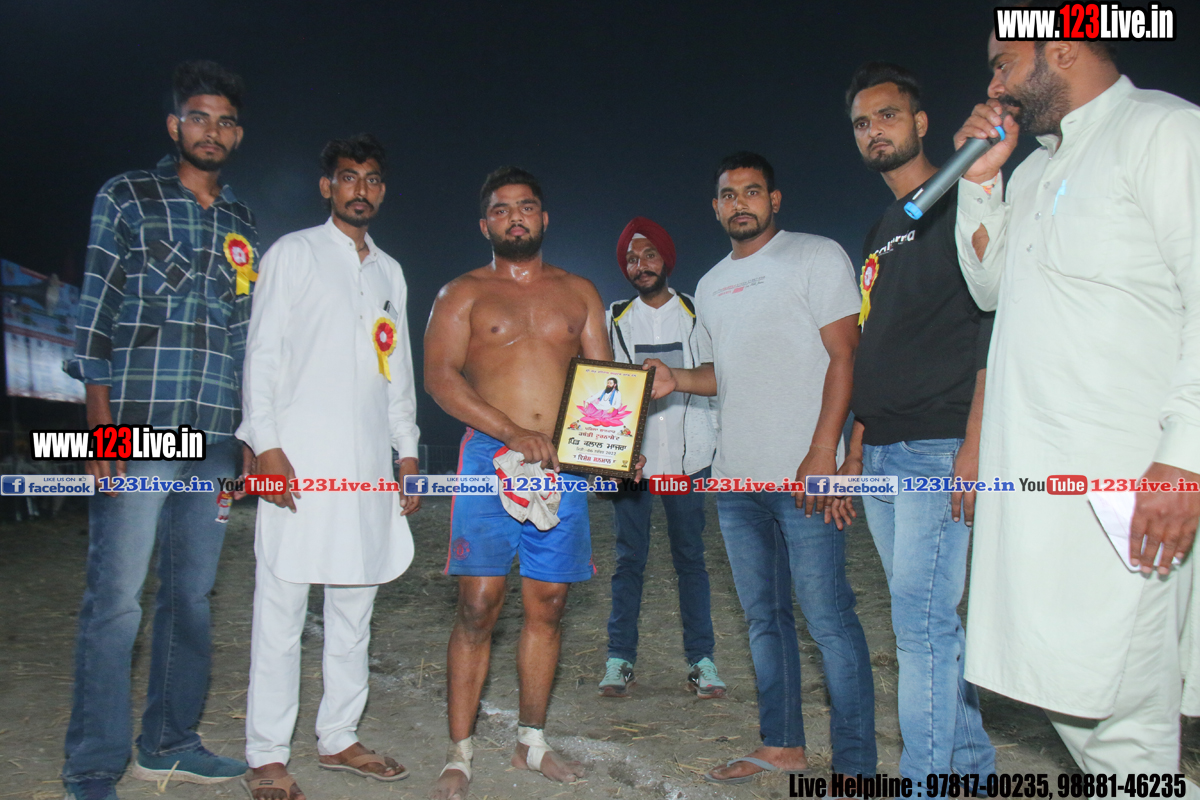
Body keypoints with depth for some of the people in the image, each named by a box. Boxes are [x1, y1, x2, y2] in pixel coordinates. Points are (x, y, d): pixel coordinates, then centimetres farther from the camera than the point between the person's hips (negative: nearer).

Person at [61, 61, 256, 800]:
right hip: (139, 432, -4)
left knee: (193, 595, 10)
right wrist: (101, 423, -9)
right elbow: (95, 314, -1)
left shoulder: (244, 225, 17)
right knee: (116, 600, -4)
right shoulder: (128, 198, 5)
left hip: (215, 441, 5)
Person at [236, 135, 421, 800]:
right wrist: (266, 443, -12)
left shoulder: (390, 272, 19)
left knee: (354, 606, 9)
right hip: (298, 456, -5)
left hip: (367, 462, 5)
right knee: (281, 606, -3)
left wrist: (408, 451, 14)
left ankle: (338, 737, 20)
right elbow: (262, 353, -2)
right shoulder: (293, 253, 5)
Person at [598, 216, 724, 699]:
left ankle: (701, 660, 10)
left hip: (687, 454, 0)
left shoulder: (696, 313, 8)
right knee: (629, 559, 3)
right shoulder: (614, 319, 10)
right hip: (630, 454, 0)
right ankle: (620, 659, 10)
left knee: (690, 557, 3)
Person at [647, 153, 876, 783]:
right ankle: (781, 745, 25)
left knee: (827, 617, -5)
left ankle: (855, 765, 6)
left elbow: (844, 356, -8)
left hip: (804, 473, -7)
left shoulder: (817, 256, 0)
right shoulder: (710, 285, 19)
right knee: (764, 617, 13)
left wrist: (822, 452, -17)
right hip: (735, 474, 7)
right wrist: (677, 380, 4)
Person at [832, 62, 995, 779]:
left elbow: (997, 324, -12)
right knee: (932, 620, 12)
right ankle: (971, 762, 24)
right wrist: (853, 456, 18)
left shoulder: (959, 204, -2)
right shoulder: (881, 235, 22)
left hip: (939, 449, -8)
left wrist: (973, 443, -20)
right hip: (883, 456, 8)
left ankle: (924, 779, 2)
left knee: (922, 620, -8)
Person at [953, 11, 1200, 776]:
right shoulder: (1039, 167, 22)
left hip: (1124, 484, -8)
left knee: (1119, 717, -5)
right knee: (1065, 692, 13)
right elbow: (991, 287, 26)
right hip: (1033, 482, 8)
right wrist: (981, 179, 14)